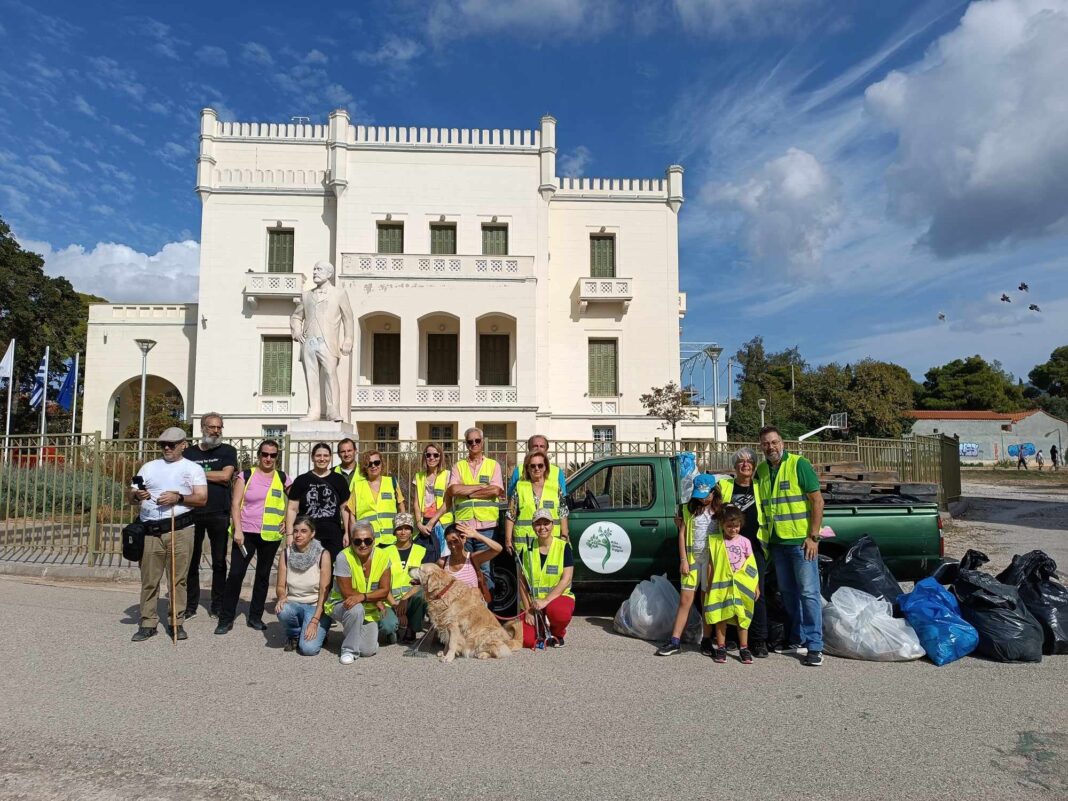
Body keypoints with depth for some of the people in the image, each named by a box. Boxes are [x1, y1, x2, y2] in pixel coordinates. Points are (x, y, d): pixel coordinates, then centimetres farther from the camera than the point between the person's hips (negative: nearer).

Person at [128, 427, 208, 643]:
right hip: (150, 531, 3)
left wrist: (178, 498, -17)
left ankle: (177, 622, 9)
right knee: (149, 580, 4)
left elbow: (202, 499, -2)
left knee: (178, 578, 1)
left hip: (179, 530, -2)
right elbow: (129, 496, 13)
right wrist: (136, 495, -10)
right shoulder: (149, 467, 17)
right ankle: (148, 623, 12)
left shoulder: (193, 468, 8)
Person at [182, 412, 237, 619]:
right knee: (191, 561, 4)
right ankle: (190, 605, 16)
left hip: (219, 514, -1)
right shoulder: (189, 452, 11)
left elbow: (226, 475, -9)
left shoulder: (228, 451, 6)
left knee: (219, 562, 6)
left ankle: (217, 605, 15)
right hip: (193, 513, 1)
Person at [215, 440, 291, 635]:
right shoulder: (246, 475, 0)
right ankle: (226, 618, 8)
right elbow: (235, 504, -3)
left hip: (270, 536, 2)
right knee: (235, 574, -4)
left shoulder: (282, 479, 4)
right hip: (246, 533, -1)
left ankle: (255, 617, 22)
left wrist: (287, 522, 3)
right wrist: (238, 530, -11)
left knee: (263, 575, 10)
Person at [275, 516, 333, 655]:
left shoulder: (323, 555, -10)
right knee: (282, 611, -33)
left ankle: (318, 632, 12)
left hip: (316, 607, -3)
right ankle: (294, 635, 2)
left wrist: (314, 621, -21)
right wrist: (282, 597, -22)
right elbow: (280, 586, 2)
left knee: (308, 648, -25)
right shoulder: (286, 553, 0)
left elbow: (324, 591, -12)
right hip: (293, 604, 3)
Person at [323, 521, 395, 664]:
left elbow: (384, 590, -13)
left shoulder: (383, 556, -12)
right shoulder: (344, 557, -21)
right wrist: (375, 600, -18)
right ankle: (349, 649, -13)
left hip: (370, 612, 3)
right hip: (342, 605, -3)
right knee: (356, 609, -36)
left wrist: (362, 596, -29)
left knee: (368, 651, -11)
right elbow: (347, 593, -20)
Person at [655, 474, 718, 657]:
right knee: (685, 601, 2)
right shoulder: (688, 508, 5)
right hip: (691, 556, 1)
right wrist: (683, 560, -2)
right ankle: (675, 641, 4)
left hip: (711, 557, -1)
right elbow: (682, 534, 4)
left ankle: (707, 640, 17)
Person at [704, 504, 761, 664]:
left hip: (741, 585, 1)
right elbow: (711, 565, 3)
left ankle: (744, 648, 16)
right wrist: (709, 585, 2)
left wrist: (756, 586, 2)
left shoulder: (744, 542, 1)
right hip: (721, 585, 0)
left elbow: (752, 566, 4)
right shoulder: (715, 541, -1)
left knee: (742, 617, 6)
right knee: (721, 616, 6)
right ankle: (721, 648, 15)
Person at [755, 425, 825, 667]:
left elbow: (817, 501, -9)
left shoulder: (799, 464, -8)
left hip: (801, 541, -6)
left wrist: (813, 536, -14)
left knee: (808, 592, -4)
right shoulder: (760, 470, 9)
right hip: (776, 542, 6)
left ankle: (815, 647, 2)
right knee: (788, 592, 13)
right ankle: (797, 640, 25)